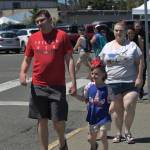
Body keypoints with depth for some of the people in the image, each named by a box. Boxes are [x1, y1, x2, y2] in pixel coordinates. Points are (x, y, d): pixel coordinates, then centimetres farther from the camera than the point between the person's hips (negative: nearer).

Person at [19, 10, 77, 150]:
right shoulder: (33, 38, 6)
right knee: (42, 120, 7)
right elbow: (27, 60, 13)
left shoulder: (62, 36, -2)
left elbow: (69, 60, -2)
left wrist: (73, 83, -8)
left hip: (57, 86, -2)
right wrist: (22, 73, -8)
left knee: (58, 121, -1)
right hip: (38, 86, 3)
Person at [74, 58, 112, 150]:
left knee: (103, 136, -14)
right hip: (92, 117, 4)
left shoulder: (106, 89, -11)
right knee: (92, 138, 17)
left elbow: (111, 102, -3)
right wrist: (75, 95, -4)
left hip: (103, 117, -3)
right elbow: (84, 99, 8)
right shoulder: (89, 87, -5)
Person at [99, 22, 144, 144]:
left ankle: (127, 132, 7)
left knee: (129, 106, -10)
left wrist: (139, 77, -8)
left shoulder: (132, 45, 3)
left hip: (131, 83, -2)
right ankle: (119, 132, 15)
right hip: (113, 83, 2)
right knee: (116, 108, 3)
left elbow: (140, 62, 1)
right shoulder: (107, 46, 12)